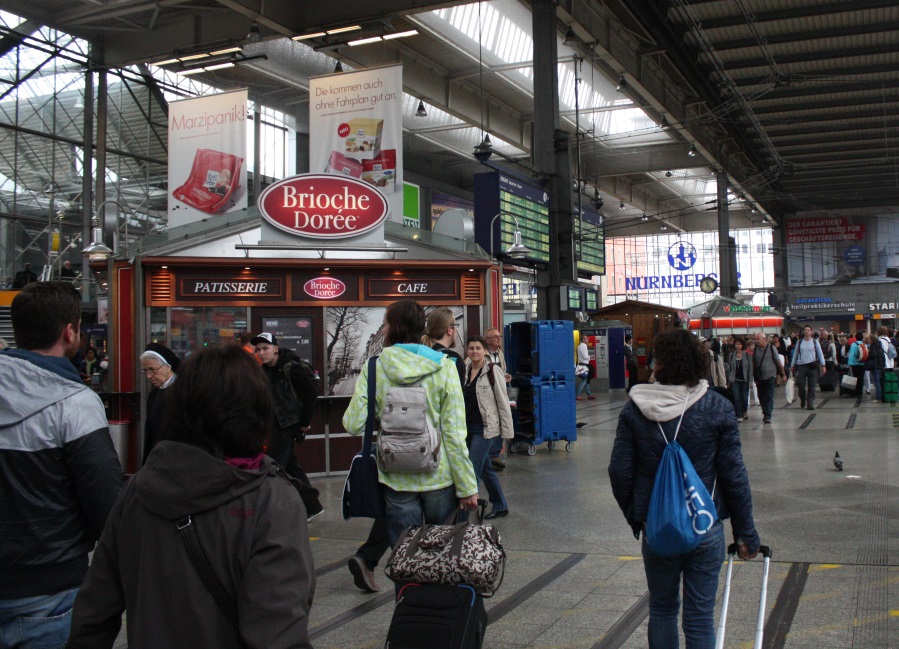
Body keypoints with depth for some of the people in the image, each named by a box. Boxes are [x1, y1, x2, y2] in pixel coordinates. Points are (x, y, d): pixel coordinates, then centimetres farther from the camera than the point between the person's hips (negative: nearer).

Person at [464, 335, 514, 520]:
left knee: (472, 470, -8)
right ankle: (500, 506, 30)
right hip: (468, 428, 6)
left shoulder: (493, 370, -9)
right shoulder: (465, 371, 7)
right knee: (486, 469, 16)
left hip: (485, 429, -6)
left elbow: (503, 402, -8)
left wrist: (507, 432, -9)